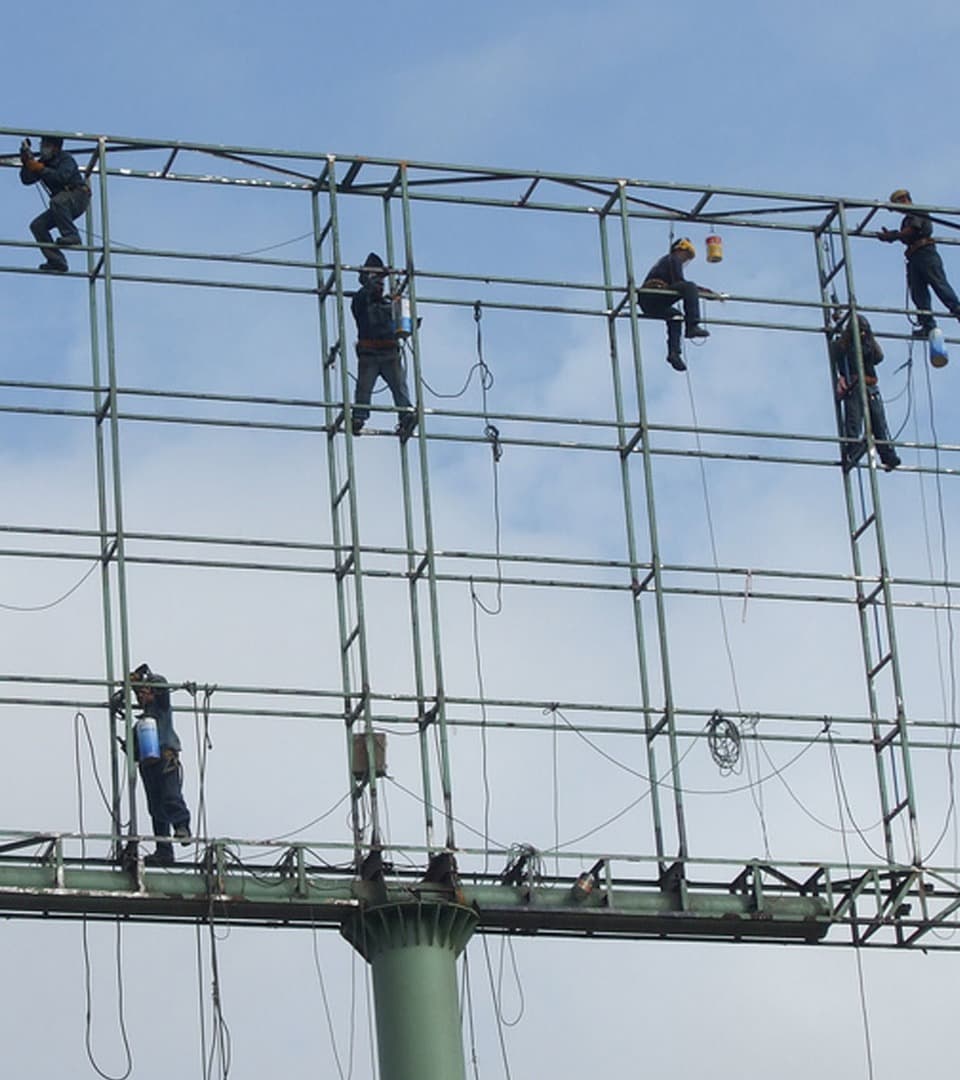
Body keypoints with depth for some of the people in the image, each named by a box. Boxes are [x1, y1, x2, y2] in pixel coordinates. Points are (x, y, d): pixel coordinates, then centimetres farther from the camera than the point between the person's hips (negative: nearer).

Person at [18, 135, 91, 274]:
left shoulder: (65, 159, -9)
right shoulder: (43, 162, 11)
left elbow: (62, 176, -28)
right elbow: (26, 180, 4)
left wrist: (40, 169, -28)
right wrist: (26, 162, -10)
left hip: (79, 196, -8)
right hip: (62, 206, 8)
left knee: (57, 201, -38)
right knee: (37, 225, -6)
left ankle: (71, 235, -31)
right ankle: (57, 261, -12)